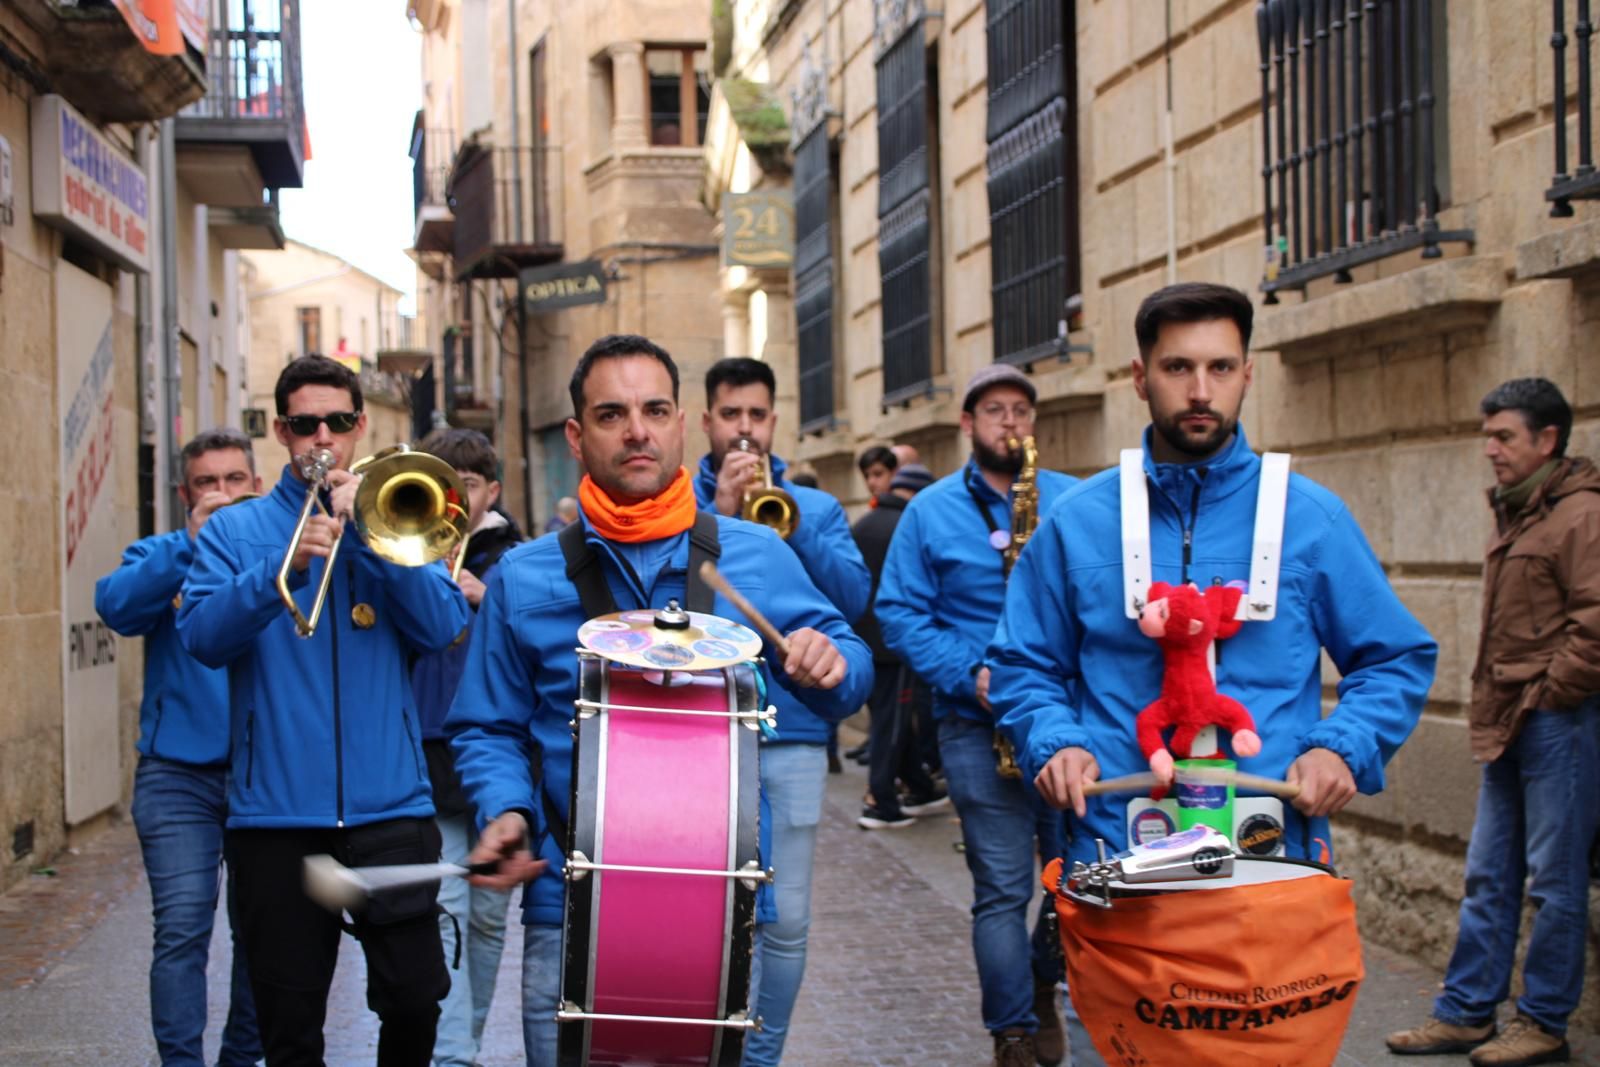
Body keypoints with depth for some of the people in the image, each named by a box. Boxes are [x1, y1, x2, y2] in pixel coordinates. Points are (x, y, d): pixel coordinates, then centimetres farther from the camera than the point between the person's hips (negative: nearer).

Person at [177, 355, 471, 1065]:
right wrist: (284, 567, -22)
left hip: (390, 803, 0)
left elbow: (442, 628, -3)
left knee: (415, 1000, -3)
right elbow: (202, 636, -7)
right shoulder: (234, 530, 8)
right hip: (276, 812, 0)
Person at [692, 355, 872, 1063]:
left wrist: (791, 525, -13)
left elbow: (854, 599, -2)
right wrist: (719, 513, -14)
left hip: (792, 733, 1)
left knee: (785, 920, 1)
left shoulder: (816, 508, 12)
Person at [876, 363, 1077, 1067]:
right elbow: (900, 614, -1)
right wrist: (969, 674, -13)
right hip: (978, 726, -2)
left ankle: (1043, 983, 31)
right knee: (1002, 892, -1)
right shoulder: (931, 512, 4)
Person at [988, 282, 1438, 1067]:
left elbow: (1395, 660, 8)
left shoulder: (1309, 517, 3)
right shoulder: (1077, 522, 5)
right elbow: (1025, 664, 11)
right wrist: (1055, 742, -8)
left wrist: (1343, 747, -9)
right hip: (1112, 861, 1)